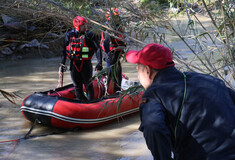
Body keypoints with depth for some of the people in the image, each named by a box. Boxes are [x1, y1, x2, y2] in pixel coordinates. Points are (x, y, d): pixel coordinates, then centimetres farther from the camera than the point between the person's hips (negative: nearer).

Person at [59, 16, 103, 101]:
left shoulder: (90, 35, -7)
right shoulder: (69, 35, 1)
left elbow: (98, 49, -10)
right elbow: (65, 50, 10)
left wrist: (99, 63, -20)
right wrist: (62, 64, 9)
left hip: (86, 64, -3)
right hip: (74, 64, 3)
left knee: (88, 85, 4)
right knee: (77, 86, 9)